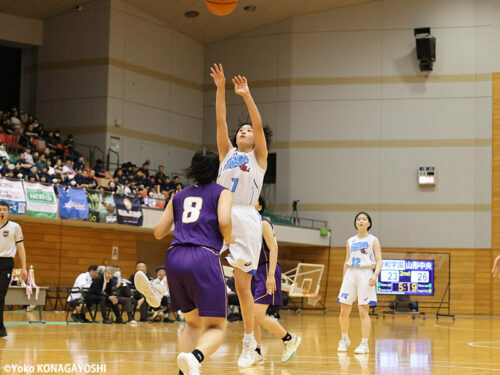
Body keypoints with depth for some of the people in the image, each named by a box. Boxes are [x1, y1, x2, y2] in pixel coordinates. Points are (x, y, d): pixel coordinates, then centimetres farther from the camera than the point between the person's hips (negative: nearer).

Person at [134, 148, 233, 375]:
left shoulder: (179, 196, 23)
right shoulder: (222, 193, 12)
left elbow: (159, 232, 19)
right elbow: (224, 222, -8)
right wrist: (230, 242, 12)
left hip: (175, 257, 5)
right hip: (204, 258, -5)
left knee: (193, 323, 20)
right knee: (217, 327, 1)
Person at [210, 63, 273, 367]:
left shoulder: (258, 157, 10)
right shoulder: (227, 153, 18)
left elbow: (259, 125, -4)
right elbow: (220, 121, 9)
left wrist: (247, 95, -12)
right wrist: (221, 89, 0)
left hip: (246, 219, -3)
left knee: (243, 285, 0)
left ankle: (249, 345, 8)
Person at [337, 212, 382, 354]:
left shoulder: (373, 240, 4)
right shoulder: (350, 241, 15)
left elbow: (379, 261, -3)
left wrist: (375, 275, -19)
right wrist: (344, 278, 14)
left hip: (366, 274, -4)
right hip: (351, 274, 4)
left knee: (363, 312, -8)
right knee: (344, 311, 1)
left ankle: (364, 344, -2)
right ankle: (344, 339, 22)